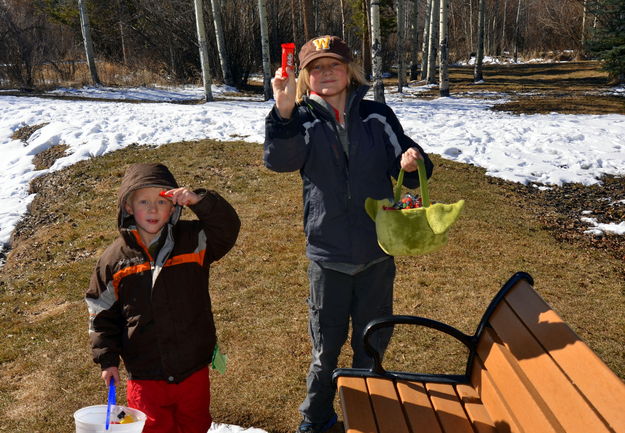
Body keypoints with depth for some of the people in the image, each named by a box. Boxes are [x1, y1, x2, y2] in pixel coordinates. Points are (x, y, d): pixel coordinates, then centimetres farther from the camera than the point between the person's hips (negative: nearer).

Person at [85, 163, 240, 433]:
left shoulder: (193, 241, -5)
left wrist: (199, 201, -34)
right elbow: (101, 314, 3)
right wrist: (107, 359, 0)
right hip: (145, 377, -1)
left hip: (194, 370, 1)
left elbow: (228, 227, -20)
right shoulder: (114, 259, -4)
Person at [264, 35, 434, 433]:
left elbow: (402, 170, 0)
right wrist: (284, 111, -42)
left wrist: (413, 162, -24)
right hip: (327, 254, -1)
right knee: (325, 344, 15)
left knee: (373, 340, 17)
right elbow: (279, 160, -25)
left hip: (377, 251, 1)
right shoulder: (302, 122, -5)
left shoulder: (377, 116, -1)